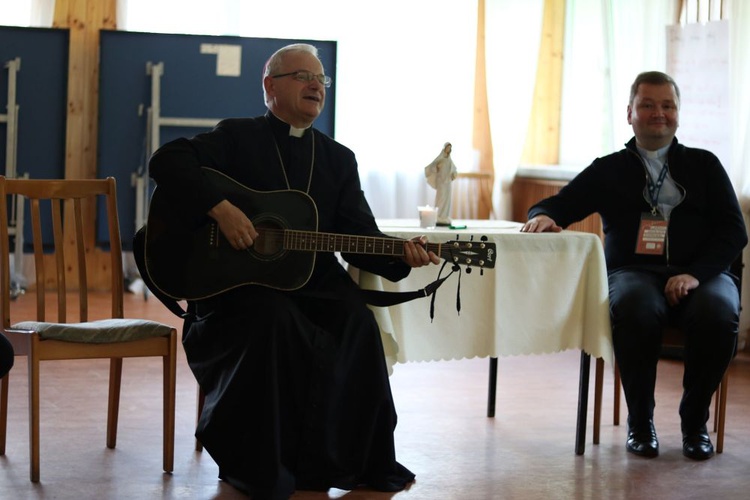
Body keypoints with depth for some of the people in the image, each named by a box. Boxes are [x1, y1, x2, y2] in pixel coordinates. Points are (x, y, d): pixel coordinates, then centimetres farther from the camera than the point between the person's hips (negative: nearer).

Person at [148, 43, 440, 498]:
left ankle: (349, 462, -10)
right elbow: (168, 161, -12)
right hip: (235, 283, -3)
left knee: (358, 321, -25)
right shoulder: (237, 137, 3)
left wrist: (400, 255, -14)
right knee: (275, 317, -34)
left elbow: (360, 236, 7)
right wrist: (221, 209, -24)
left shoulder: (339, 159, 15)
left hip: (313, 283, 4)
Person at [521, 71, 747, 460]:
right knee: (634, 308, -37)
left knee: (718, 312, -35)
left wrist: (695, 274, -12)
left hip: (700, 274, 1)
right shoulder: (609, 170, 19)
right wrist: (543, 215, -11)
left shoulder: (704, 166, 17)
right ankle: (640, 421, -16)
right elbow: (560, 204, 17)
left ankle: (694, 421, -12)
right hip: (634, 272, 0)